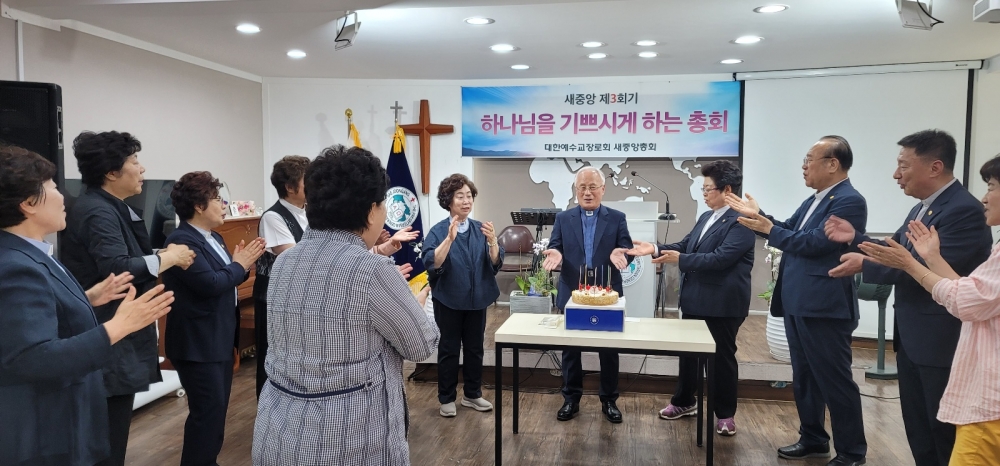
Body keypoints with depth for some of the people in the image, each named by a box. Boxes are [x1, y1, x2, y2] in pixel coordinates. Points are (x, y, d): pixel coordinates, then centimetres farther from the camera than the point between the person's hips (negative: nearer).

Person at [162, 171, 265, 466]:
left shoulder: (213, 238, 12)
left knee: (217, 409, 18)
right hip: (198, 343, -10)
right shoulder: (182, 241, -19)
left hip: (219, 339, 10)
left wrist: (243, 264, -4)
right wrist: (239, 264, -13)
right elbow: (211, 284, -27)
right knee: (207, 411, -4)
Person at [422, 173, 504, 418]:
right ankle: (447, 399, 20)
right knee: (449, 350, 6)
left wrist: (492, 240, -24)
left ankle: (472, 394, 28)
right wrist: (449, 239, -34)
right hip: (449, 300, -3)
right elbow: (432, 265, -22)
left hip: (477, 300, 4)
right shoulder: (438, 231, -9)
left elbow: (496, 263, -6)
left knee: (475, 349, 13)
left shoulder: (480, 229, 1)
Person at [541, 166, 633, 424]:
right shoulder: (563, 218, 5)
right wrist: (555, 254, -23)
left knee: (609, 350, 9)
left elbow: (628, 249, -3)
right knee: (570, 349, 9)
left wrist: (620, 254, -26)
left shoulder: (617, 218, 3)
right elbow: (554, 248, 0)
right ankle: (571, 399, 24)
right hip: (572, 294, 1)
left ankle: (609, 400, 24)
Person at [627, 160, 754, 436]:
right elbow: (685, 246, 12)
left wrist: (680, 260, -25)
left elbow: (721, 258, -26)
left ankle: (725, 414, 22)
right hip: (694, 300, 9)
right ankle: (684, 402, 34)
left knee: (723, 356, 6)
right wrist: (656, 249, -2)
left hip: (723, 303, -8)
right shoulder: (706, 218, 12)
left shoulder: (741, 221, -18)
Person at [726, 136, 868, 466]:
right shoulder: (815, 200, 15)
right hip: (798, 305, 10)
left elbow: (813, 243, -22)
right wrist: (757, 216, 5)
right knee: (804, 377, 18)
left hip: (824, 307, -10)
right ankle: (813, 438, 31)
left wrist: (769, 230, -14)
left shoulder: (849, 201, -16)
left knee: (835, 380, 1)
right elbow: (789, 231, 13)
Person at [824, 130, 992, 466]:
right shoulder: (921, 209, 11)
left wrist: (864, 265, -22)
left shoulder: (965, 210, -20)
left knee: (948, 438, 6)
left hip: (942, 343, -9)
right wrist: (855, 238, 1)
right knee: (919, 432, 19)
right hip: (912, 340, 9)